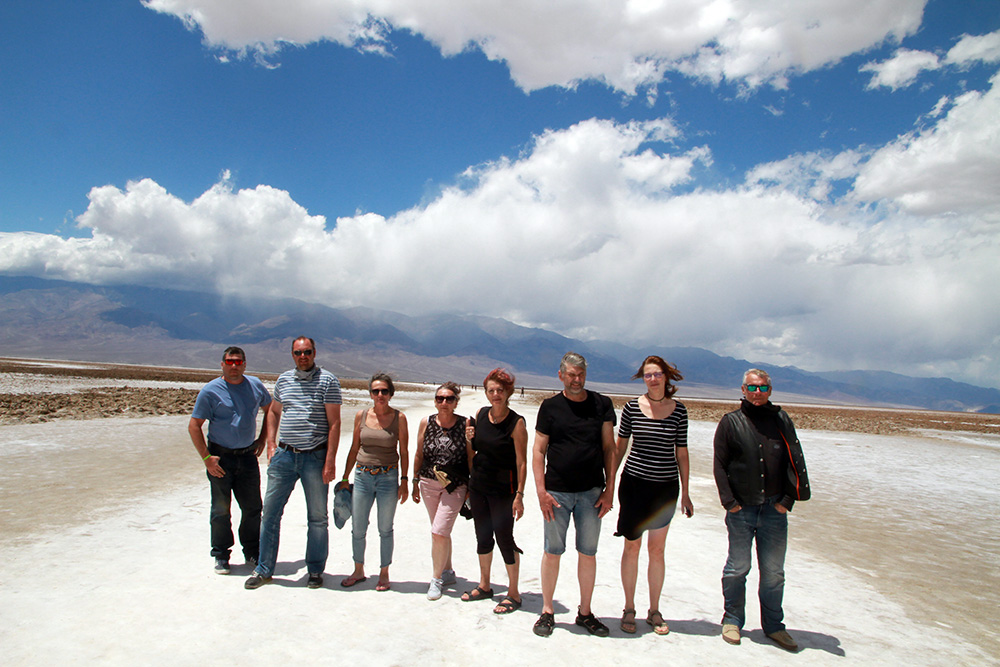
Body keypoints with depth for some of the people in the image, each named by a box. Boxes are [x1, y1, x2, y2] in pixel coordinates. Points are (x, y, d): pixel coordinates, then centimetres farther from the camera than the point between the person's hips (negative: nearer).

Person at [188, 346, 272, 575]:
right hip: (221, 457, -3)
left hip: (248, 455, 3)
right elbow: (194, 426, -7)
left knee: (253, 508, 8)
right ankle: (221, 556, 19)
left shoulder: (255, 385, 4)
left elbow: (270, 408, 21)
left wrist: (263, 438, 12)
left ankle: (252, 553, 23)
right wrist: (206, 457, -13)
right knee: (221, 510, 4)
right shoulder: (210, 391, -8)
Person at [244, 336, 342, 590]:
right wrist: (271, 445, 10)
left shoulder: (328, 380, -5)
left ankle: (315, 570, 22)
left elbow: (334, 423, -8)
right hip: (284, 455, 4)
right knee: (270, 512, 7)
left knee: (317, 517, 7)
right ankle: (264, 569, 22)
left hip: (315, 457, -4)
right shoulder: (283, 380, 9)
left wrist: (330, 460, -14)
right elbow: (274, 412, 22)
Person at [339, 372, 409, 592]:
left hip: (388, 477, -2)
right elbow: (354, 449, 9)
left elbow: (403, 452, 0)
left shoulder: (399, 418, -4)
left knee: (385, 529, 7)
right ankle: (359, 571, 29)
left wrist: (404, 481, -4)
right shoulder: (361, 416, 2)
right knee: (357, 529, 9)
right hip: (362, 476, 2)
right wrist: (345, 478, 10)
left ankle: (384, 573, 24)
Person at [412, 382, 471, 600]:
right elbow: (419, 454, 9)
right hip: (429, 484, 3)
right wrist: (415, 481, 10)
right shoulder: (426, 422, 0)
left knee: (439, 532, -10)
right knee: (441, 532, 15)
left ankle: (437, 579, 7)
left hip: (455, 486, -3)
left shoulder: (465, 425, -8)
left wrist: (472, 487, -1)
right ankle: (447, 572, 34)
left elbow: (471, 457, -2)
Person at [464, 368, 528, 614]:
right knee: (483, 536, 16)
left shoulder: (516, 423, -14)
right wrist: (469, 438, -4)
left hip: (503, 489, -6)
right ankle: (484, 586, 32)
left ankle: (513, 593, 14)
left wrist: (519, 495, -18)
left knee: (504, 538, -1)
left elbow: (521, 462, -14)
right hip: (478, 485, 6)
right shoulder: (481, 414, 3)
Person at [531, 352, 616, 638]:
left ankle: (585, 613, 24)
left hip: (591, 492, 1)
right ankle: (547, 611, 21)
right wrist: (541, 491, -7)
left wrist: (609, 490, -1)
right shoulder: (550, 406, 2)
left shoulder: (602, 404, 5)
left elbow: (609, 448, 6)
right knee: (552, 551, 5)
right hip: (557, 491, -1)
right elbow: (538, 450, 2)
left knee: (588, 553, 9)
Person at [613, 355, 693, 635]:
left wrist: (685, 494, 6)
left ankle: (654, 611, 24)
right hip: (634, 483, -1)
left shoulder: (678, 410, 0)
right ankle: (629, 609, 22)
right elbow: (619, 448, 4)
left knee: (657, 549, 9)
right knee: (632, 546, 7)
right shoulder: (632, 407, -3)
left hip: (666, 487, 1)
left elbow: (681, 454, 5)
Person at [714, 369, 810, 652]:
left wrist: (788, 498, -2)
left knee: (773, 572, 11)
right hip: (741, 509, -2)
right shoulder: (731, 422, 0)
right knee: (737, 569, 8)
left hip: (775, 509, 2)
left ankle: (773, 625, 27)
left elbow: (795, 461, 6)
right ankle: (732, 620, 26)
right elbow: (720, 464, -1)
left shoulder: (781, 420, 5)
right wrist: (729, 501, -8)